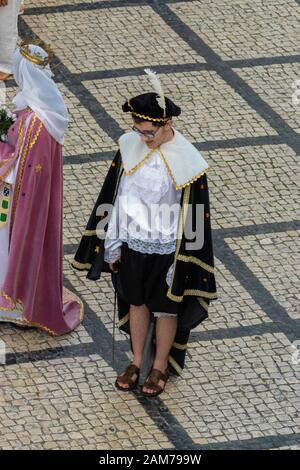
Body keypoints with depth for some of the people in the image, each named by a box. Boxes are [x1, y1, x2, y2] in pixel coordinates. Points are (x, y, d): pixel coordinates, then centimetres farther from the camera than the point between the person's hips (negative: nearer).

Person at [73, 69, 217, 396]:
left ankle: (160, 366, 37)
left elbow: (192, 216, -16)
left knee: (165, 308, 16)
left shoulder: (186, 162, -23)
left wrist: (183, 265, -13)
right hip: (132, 243, 4)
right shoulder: (130, 146, -11)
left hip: (167, 249, -4)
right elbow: (116, 197, 0)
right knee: (137, 302, 21)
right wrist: (112, 245, 3)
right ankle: (138, 361, 41)